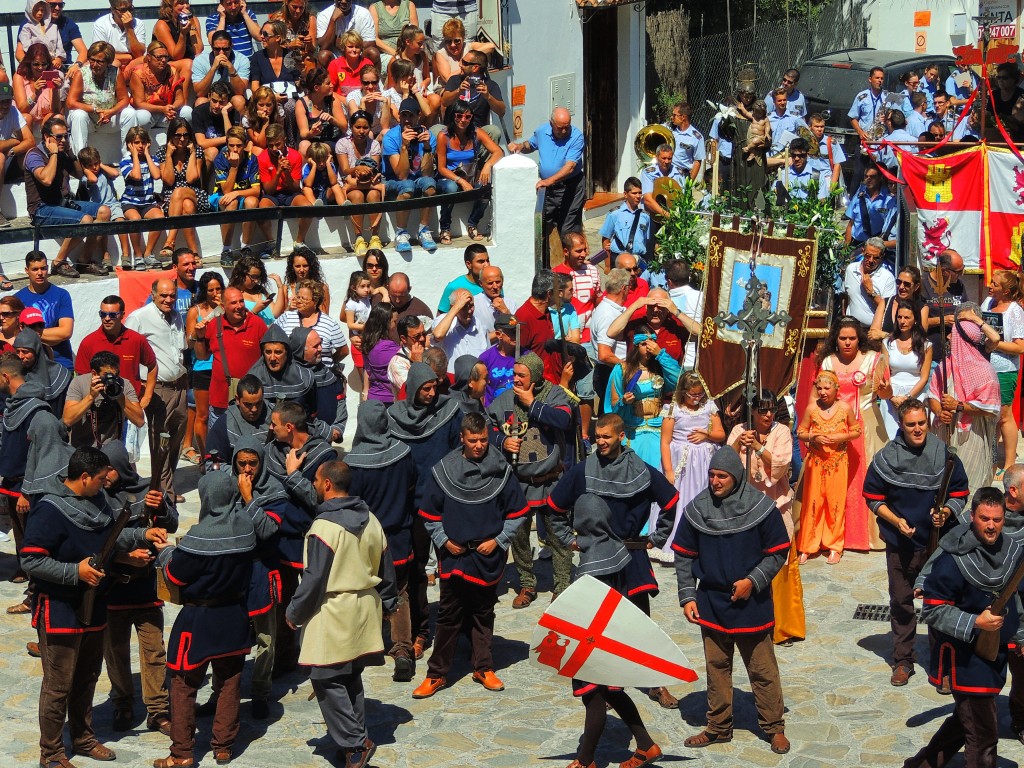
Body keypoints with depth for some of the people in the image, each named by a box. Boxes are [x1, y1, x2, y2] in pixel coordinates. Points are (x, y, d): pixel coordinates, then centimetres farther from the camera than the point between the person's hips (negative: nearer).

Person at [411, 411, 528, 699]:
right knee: (448, 616, 3)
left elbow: (517, 512, 3)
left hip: (488, 556, 1)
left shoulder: (501, 471, -4)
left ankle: (484, 668, 23)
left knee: (484, 614, 12)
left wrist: (498, 540, -5)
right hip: (453, 555, -1)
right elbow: (430, 513, 5)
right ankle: (437, 673, 9)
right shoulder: (443, 471, -4)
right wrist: (444, 540, -5)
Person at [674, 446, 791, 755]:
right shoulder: (696, 509, -2)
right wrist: (687, 597, -1)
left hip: (751, 602, -3)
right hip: (711, 602, 3)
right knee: (716, 666, 12)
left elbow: (777, 553, -3)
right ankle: (719, 726, 24)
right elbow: (684, 556, 5)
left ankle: (774, 727, 18)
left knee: (762, 668, 5)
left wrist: (752, 581, -14)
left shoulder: (760, 507, -10)